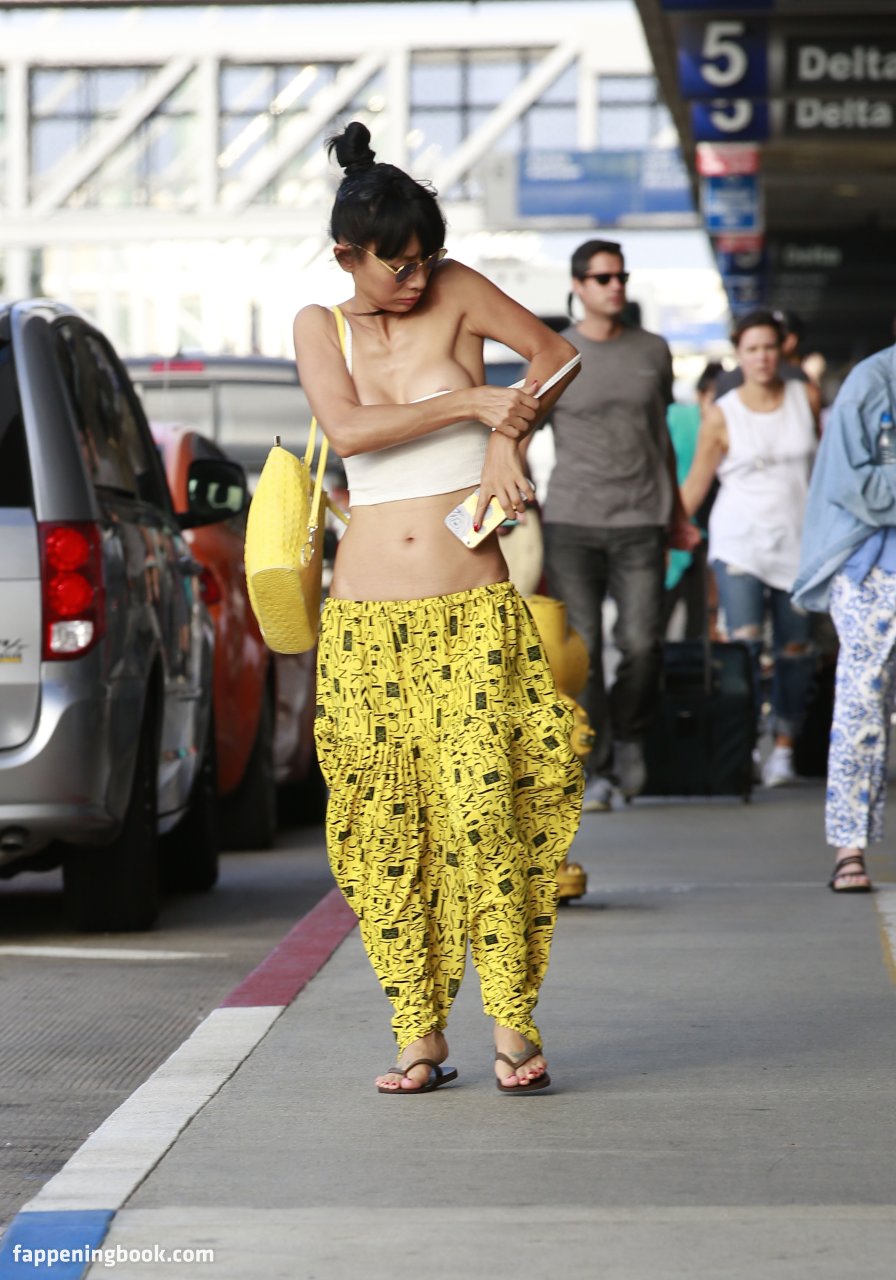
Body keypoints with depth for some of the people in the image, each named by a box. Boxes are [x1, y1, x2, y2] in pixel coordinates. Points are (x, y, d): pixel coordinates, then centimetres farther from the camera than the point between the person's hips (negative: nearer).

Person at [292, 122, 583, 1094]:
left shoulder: (454, 293, 5)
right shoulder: (318, 326, 7)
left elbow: (552, 352, 12)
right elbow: (347, 428, -10)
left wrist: (504, 440, -3)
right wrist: (470, 401, -12)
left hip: (474, 609, -1)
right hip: (368, 614, 1)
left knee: (486, 805, -11)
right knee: (384, 820, 0)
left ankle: (512, 1021, -2)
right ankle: (418, 1033, 7)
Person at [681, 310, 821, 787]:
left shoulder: (806, 398, 4)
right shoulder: (721, 416, -4)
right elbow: (695, 485, 2)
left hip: (796, 542, 3)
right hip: (740, 541, -3)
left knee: (795, 650, 5)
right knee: (744, 642, -17)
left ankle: (784, 746, 20)